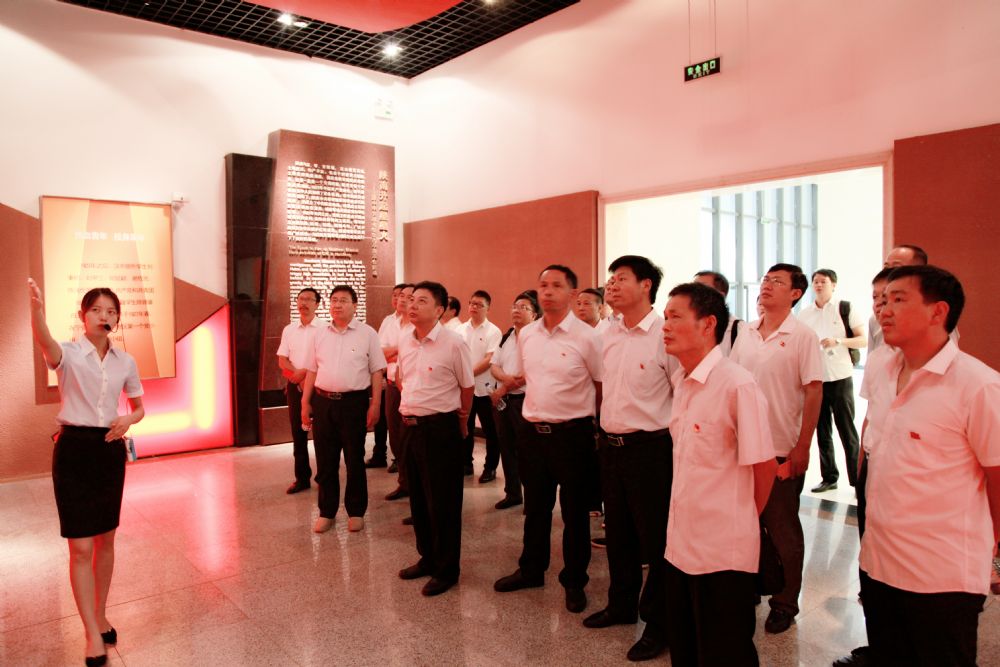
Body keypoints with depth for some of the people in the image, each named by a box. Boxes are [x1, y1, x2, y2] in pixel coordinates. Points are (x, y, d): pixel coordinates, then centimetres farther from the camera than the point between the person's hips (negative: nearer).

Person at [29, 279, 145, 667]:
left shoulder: (125, 361, 3)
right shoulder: (68, 354, -9)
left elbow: (139, 407, 14)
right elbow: (44, 342, -35)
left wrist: (128, 420, -10)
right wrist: (36, 308, -56)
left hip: (110, 449, 4)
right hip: (74, 448, -4)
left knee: (105, 540, 14)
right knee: (81, 547, -3)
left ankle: (100, 616, 33)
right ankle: (93, 635, 8)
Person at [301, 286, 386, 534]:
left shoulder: (367, 334, -2)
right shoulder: (320, 334, 9)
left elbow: (376, 372, -3)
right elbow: (312, 371, 13)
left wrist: (375, 405, -8)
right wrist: (305, 403, 9)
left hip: (354, 402, -3)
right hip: (323, 402, 3)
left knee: (354, 460, 7)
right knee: (325, 461, 10)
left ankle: (356, 512, 21)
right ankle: (326, 512, 24)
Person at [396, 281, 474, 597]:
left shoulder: (453, 343, -14)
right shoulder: (404, 339, 5)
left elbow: (467, 387, -3)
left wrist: (460, 420, 8)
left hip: (441, 429, -6)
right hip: (410, 426, 7)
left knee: (443, 502, 3)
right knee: (418, 498, 17)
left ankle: (446, 570, 19)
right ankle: (427, 558, 34)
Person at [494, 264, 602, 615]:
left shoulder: (586, 337, -12)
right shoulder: (526, 335, 5)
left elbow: (603, 387, -4)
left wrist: (583, 414, 4)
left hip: (572, 433, -5)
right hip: (534, 431, 5)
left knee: (574, 511, 9)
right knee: (535, 507, 19)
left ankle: (574, 581, 26)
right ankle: (531, 569, 36)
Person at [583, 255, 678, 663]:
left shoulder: (664, 334, -14)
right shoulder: (609, 335, 7)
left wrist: (673, 443, -9)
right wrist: (606, 431, 16)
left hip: (649, 447, -7)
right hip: (610, 444, 7)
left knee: (655, 538, 7)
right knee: (617, 533, 20)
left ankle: (658, 624, 24)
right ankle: (622, 605, 39)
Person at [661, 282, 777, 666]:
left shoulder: (737, 385, -18)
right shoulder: (681, 381, 6)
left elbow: (764, 465, -12)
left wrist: (742, 518, 3)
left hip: (723, 549, -7)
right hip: (681, 543, 7)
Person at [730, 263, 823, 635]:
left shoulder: (802, 337, -8)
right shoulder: (746, 335, 6)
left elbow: (814, 392, -10)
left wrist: (802, 447, -14)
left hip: (782, 450, -4)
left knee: (783, 528, 8)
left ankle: (785, 603, 24)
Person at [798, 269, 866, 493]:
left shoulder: (845, 308, 0)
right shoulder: (804, 314, 9)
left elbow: (864, 340, -3)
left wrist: (838, 341, -19)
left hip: (840, 377, -3)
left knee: (847, 430, -1)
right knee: (822, 430, 9)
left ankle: (857, 479, 8)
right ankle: (829, 477, 19)